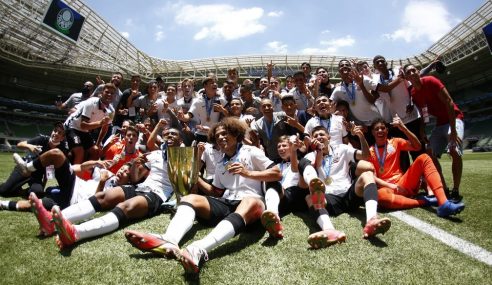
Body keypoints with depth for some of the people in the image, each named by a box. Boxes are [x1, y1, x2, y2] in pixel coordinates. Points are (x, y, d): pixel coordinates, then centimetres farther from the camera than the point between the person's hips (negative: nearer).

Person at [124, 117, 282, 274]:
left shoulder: (251, 152, 10)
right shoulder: (220, 165, 26)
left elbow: (277, 174, 2)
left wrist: (247, 173, -8)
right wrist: (196, 177, 12)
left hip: (250, 201, -5)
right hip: (226, 204, 6)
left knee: (252, 202, -40)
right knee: (189, 198, -13)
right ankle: (169, 241, -46)